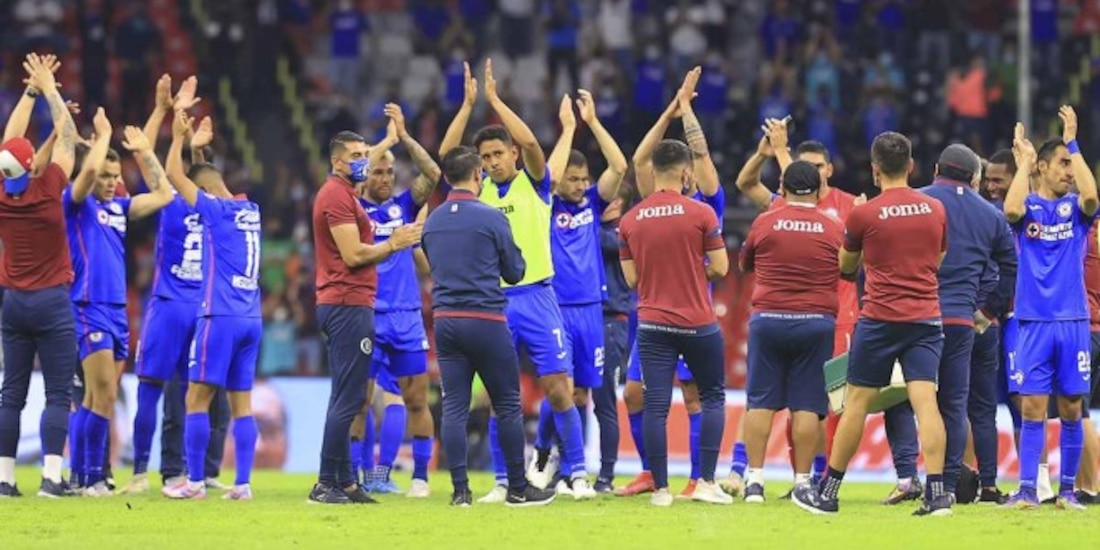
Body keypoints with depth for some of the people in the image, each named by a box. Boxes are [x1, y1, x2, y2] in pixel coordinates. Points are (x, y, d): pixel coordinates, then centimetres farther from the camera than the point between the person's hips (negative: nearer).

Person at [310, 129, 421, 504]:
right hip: (348, 304, -11)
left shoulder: (343, 195, 21)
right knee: (349, 398, -11)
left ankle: (345, 482, 15)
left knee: (346, 399, 12)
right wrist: (393, 245, -7)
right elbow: (353, 255, -18)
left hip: (344, 304, 11)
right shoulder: (337, 195, -11)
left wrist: (393, 242, 10)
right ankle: (326, 484, -11)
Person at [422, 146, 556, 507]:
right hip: (486, 321, -5)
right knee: (508, 405, 5)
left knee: (454, 407, 3)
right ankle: (518, 489, 9)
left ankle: (460, 490, -1)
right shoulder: (491, 219, -9)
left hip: (445, 321, 5)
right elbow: (515, 272, -1)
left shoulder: (432, 222, 7)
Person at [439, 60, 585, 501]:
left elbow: (529, 141, -14)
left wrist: (494, 99, -9)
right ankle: (503, 481, 7)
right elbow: (446, 154, -1)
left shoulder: (533, 183, 3)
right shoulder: (478, 189, 9)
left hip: (536, 298, -2)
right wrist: (468, 104, -5)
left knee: (559, 390, -5)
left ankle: (577, 472, 3)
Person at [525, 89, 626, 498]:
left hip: (592, 310, 4)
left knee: (583, 393, 5)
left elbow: (619, 167, -1)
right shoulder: (547, 208, -2)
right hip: (558, 310, -4)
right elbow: (551, 176, -20)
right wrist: (568, 128, -13)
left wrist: (593, 122, -4)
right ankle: (541, 457, 9)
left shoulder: (593, 205, 9)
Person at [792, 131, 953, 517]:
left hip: (880, 319, -3)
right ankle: (937, 494, -15)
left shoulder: (864, 214, -6)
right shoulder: (935, 210, 5)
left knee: (856, 403, 4)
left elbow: (846, 265, 11)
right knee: (925, 401, -5)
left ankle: (828, 493, 12)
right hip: (926, 317, 3)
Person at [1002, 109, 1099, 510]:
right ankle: (1027, 491, -4)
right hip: (1034, 322, -1)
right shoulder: (1029, 206, 5)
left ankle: (1067, 490, 11)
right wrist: (1023, 162, -9)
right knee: (1032, 409, -5)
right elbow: (1012, 210, -19)